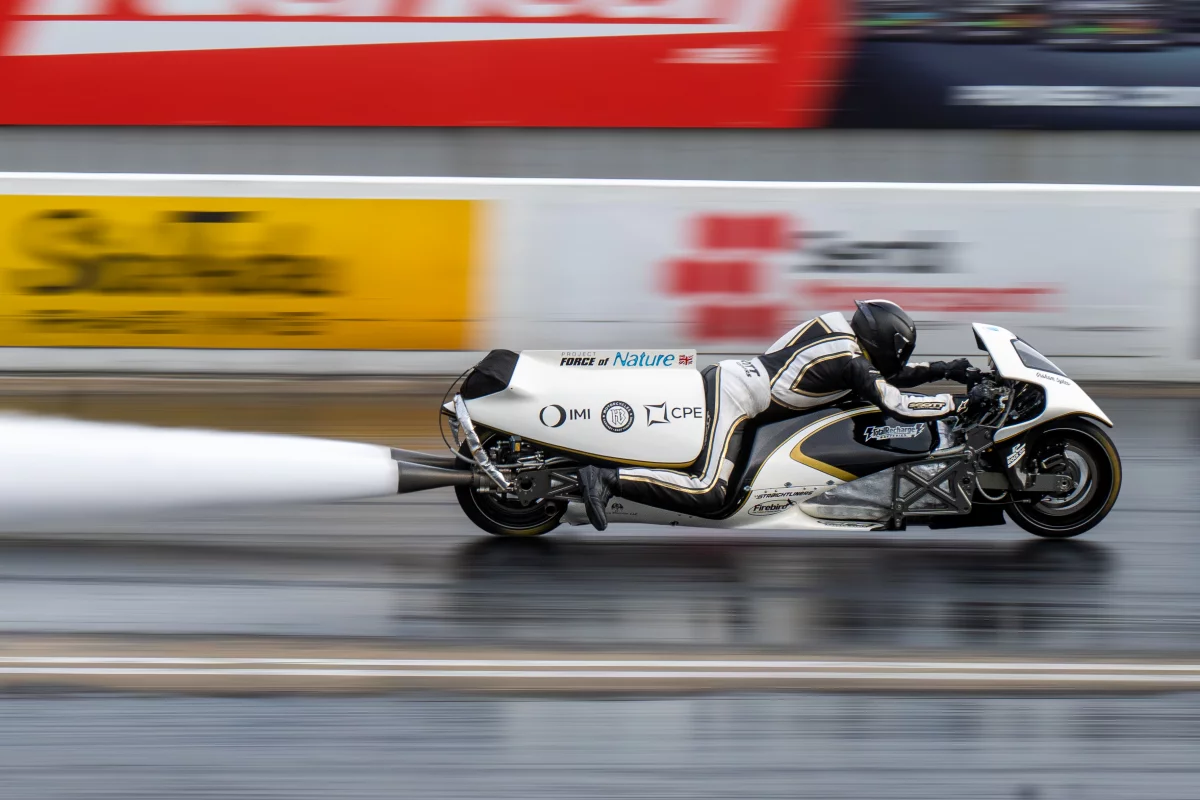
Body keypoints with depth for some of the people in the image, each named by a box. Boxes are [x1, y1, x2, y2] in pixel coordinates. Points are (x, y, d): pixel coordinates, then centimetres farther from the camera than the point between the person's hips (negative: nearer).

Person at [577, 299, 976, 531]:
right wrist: (954, 402, 0)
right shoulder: (852, 362, -10)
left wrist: (939, 369, 23)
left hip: (726, 373, 9)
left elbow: (884, 373, 28)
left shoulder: (837, 324, 14)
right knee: (709, 495, -20)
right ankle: (608, 479, -27)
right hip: (736, 397, -9)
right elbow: (897, 404, -12)